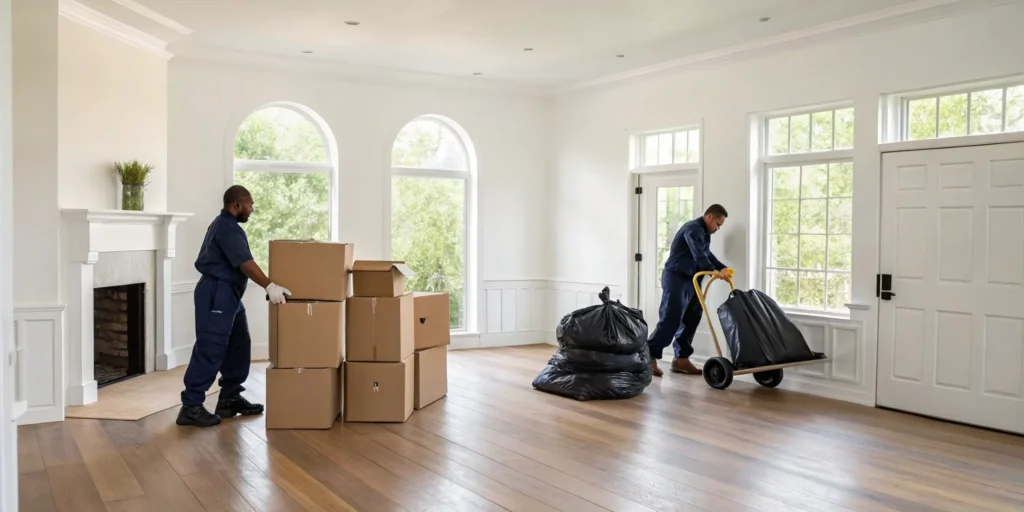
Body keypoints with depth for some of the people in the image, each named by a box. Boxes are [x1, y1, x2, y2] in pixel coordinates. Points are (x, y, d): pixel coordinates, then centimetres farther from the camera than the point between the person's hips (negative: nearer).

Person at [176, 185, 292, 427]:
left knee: (238, 345, 12)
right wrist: (270, 286, -34)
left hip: (227, 294, 11)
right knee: (210, 349, -10)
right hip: (217, 293, -11)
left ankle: (230, 398, 17)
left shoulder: (224, 224, 19)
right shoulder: (228, 228, -15)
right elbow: (244, 263, -27)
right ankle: (191, 407, -7)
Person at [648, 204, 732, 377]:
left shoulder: (704, 232, 17)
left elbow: (707, 254, 26)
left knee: (690, 320, 7)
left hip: (689, 279, 10)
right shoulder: (693, 229, -15)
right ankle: (649, 356, -9)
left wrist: (723, 268, 13)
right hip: (675, 278, -10)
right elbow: (699, 255, -27)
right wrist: (714, 271, -33)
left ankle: (681, 358, 12)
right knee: (670, 319, -14)